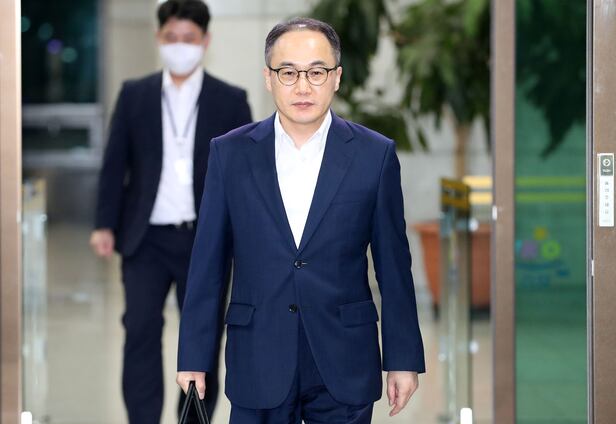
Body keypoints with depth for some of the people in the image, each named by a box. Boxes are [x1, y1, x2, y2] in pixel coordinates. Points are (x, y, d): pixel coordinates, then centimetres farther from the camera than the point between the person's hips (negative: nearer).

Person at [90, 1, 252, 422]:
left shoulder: (231, 101, 3)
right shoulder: (134, 95, 5)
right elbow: (115, 165, 5)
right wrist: (106, 225, -5)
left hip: (205, 241, 0)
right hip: (146, 239, 0)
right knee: (141, 328, -11)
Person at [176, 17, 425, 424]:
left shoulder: (375, 154, -1)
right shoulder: (230, 153, 1)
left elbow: (394, 265, 2)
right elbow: (208, 264, 3)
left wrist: (404, 359, 3)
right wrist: (194, 358, 3)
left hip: (344, 370, 0)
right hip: (257, 365, 1)